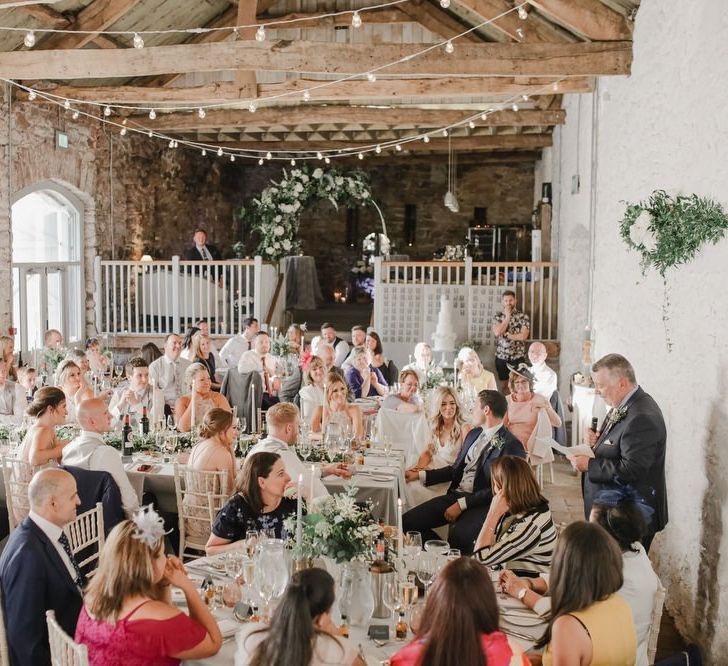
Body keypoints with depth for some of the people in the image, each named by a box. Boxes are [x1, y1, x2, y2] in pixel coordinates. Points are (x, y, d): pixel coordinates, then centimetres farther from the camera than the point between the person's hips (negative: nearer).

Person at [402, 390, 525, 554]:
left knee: (458, 536, -37)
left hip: (482, 503, -8)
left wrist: (462, 504, -16)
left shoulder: (511, 446, -10)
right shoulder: (474, 434, 17)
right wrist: (420, 475, 15)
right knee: (407, 522, -9)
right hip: (456, 494, 8)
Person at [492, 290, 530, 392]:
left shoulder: (523, 316, -3)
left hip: (518, 357, -2)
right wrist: (507, 317, -11)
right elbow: (497, 332, -14)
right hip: (501, 357, 2)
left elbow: (523, 336, -15)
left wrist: (506, 334, -11)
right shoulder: (498, 316, 4)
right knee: (503, 384, 11)